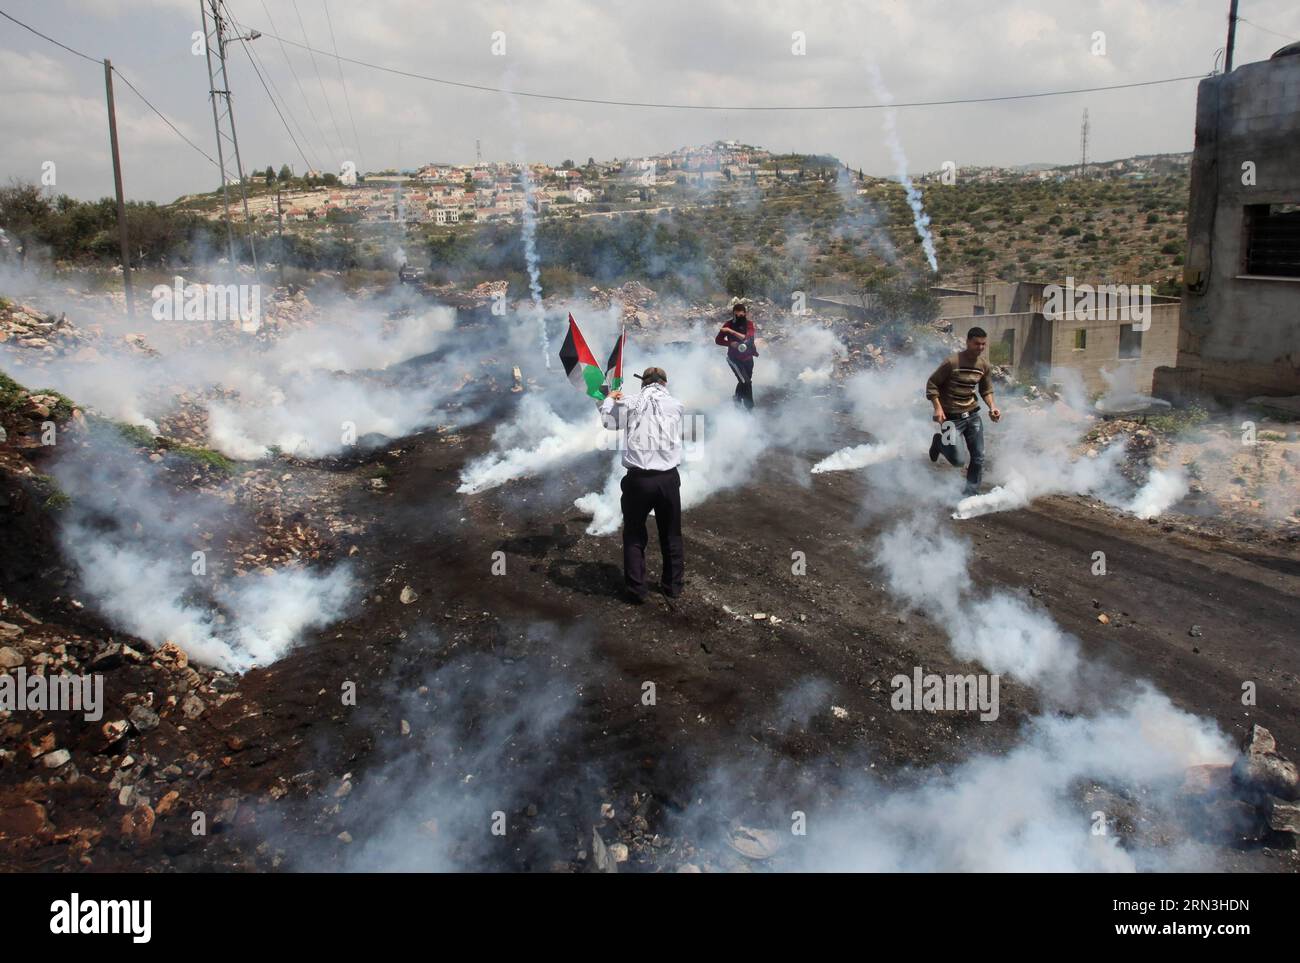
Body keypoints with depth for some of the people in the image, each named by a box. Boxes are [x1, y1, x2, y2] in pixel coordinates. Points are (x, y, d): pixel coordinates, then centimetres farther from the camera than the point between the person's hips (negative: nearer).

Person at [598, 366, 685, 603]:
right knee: (671, 535, 18)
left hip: (639, 479, -1)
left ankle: (636, 590, 17)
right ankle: (673, 585, 30)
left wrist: (609, 400, 36)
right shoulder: (675, 405, 0)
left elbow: (607, 420, 14)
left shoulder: (630, 405, -3)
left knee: (634, 536, 14)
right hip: (668, 478, 1)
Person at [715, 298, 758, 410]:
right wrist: (731, 343, -24)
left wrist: (731, 331, -29)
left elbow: (747, 337, -24)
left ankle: (737, 404, 41)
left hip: (748, 358, 4)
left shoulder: (749, 324, -7)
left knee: (743, 382, 19)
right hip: (734, 358, -4)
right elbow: (718, 340, -9)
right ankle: (749, 407, -4)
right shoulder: (729, 324, -11)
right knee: (746, 382, -15)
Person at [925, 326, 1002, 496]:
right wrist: (938, 408, -21)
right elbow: (932, 384, -11)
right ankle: (939, 442, 27)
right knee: (956, 461, -4)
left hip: (973, 415, 5)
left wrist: (992, 406, -5)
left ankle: (971, 492, 23)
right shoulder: (952, 362, -18)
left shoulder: (984, 364, 0)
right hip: (952, 417, -5)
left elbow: (986, 390, 13)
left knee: (978, 458, 6)